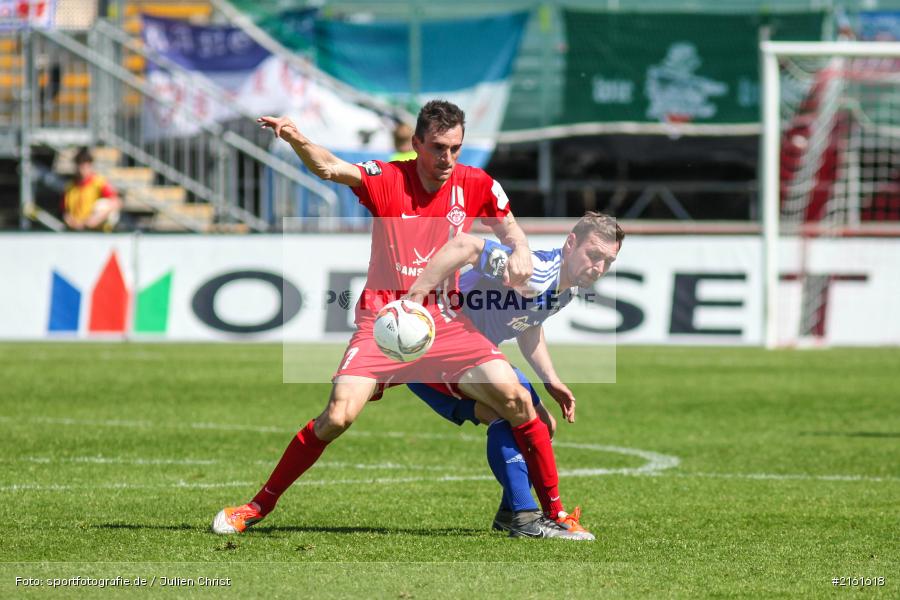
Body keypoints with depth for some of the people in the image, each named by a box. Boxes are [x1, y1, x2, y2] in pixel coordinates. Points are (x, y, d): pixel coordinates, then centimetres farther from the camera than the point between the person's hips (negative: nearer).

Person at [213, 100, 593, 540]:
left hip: (445, 322, 3)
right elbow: (329, 168, -24)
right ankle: (257, 507, -1)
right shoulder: (387, 179, -8)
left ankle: (554, 515, 3)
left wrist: (520, 251, -7)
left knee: (517, 401, -12)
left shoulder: (476, 186, 1)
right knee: (337, 416, -17)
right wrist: (295, 140, -45)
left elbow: (509, 227, 17)